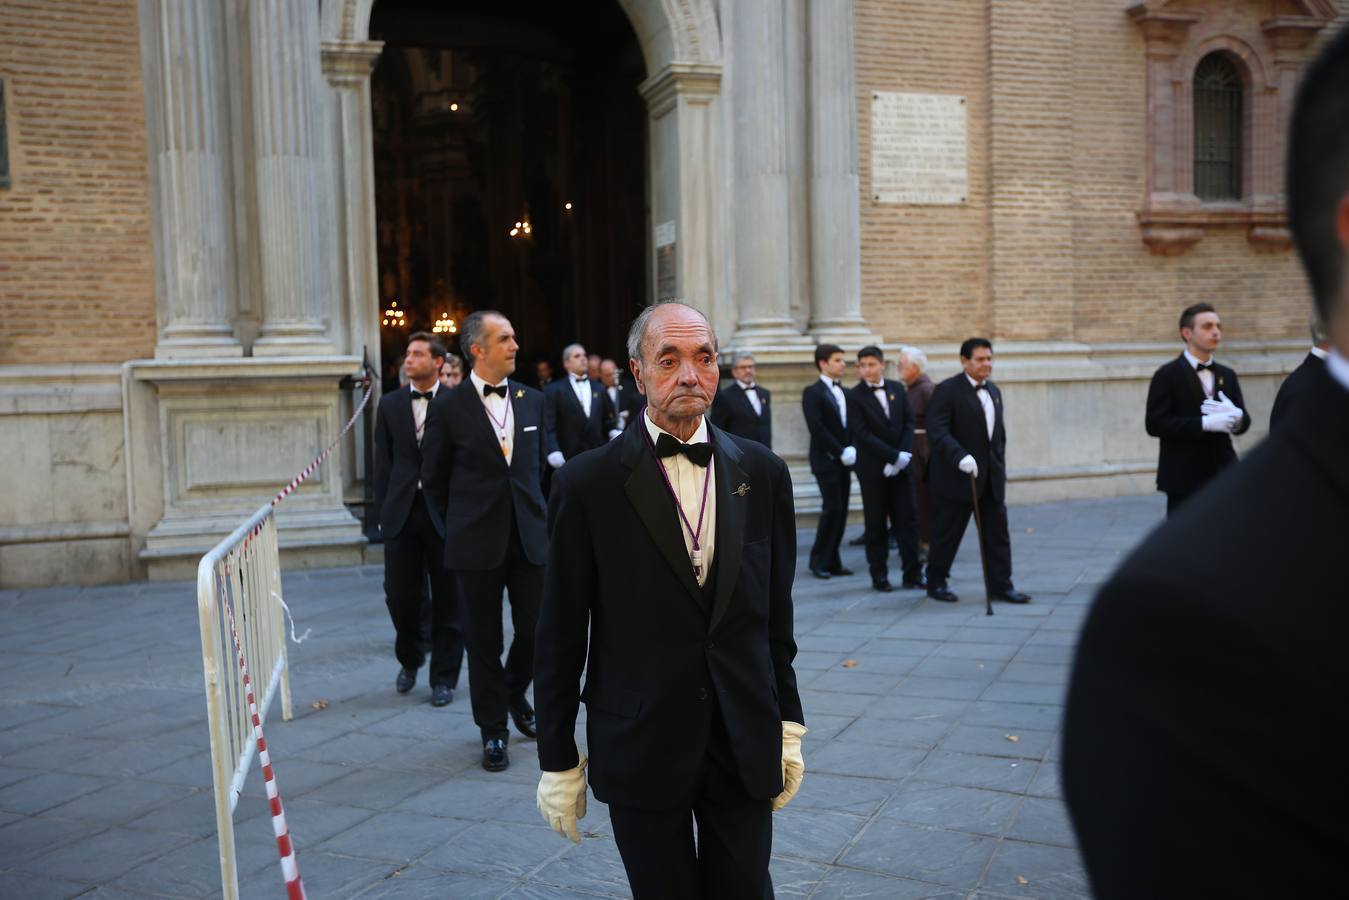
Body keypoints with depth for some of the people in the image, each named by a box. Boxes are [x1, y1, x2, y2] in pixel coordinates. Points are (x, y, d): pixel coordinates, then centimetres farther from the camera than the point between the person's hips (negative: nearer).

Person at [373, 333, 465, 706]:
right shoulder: (390, 404, 8)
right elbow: (383, 463, 8)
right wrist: (382, 514, 2)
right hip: (402, 511, 3)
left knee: (448, 601, 5)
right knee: (400, 595, 6)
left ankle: (444, 678, 18)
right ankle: (409, 659, 33)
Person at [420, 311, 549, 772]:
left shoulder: (532, 400, 6)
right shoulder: (450, 409, -6)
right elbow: (434, 479, 4)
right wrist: (459, 527, 8)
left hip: (529, 535, 3)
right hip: (478, 543, -3)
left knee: (536, 628, 5)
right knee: (484, 640, 6)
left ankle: (514, 693, 36)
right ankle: (493, 730, 22)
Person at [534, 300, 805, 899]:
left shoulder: (762, 473, 2)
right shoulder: (588, 483, -8)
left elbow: (776, 613, 8)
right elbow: (560, 635, -4)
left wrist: (788, 725, 9)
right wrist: (558, 760, -2)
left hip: (745, 747, 3)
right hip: (641, 752, -2)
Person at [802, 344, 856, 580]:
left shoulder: (845, 393, 16)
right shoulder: (812, 393, -5)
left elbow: (852, 426, 15)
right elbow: (817, 429, -13)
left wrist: (852, 450, -3)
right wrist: (840, 452, -14)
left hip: (844, 461, 6)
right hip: (826, 461, -6)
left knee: (840, 511, 4)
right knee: (832, 509, -9)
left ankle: (832, 561, 11)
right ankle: (819, 561, 2)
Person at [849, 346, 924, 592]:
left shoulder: (897, 388, 8)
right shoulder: (854, 396, -6)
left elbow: (909, 423, 5)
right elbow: (863, 434, -13)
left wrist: (904, 455, -9)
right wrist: (895, 456, -17)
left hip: (901, 465, 3)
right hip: (873, 468, -3)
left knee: (908, 519, 3)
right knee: (876, 524, 3)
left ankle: (912, 574, 9)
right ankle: (879, 576, 11)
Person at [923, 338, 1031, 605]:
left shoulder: (994, 391, 15)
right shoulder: (947, 390, -10)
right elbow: (937, 431, -20)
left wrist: (1000, 467, 17)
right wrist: (960, 457, -31)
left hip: (991, 477, 7)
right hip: (956, 476, -7)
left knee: (998, 533, 4)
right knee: (947, 533, 3)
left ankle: (1000, 585, 10)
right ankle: (936, 583, 18)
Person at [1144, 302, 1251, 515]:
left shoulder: (1227, 375, 13)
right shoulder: (1167, 375, -6)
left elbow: (1244, 422, 11)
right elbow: (1155, 423, -16)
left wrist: (1235, 415, -14)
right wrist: (1204, 423, -24)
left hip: (1223, 475, 5)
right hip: (1185, 478, -5)